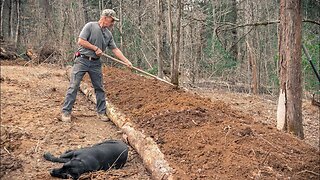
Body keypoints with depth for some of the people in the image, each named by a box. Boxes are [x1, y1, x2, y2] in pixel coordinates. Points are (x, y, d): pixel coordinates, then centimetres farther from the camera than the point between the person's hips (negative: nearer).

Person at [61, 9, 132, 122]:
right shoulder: (90, 26, -9)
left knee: (99, 88, 8)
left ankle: (101, 112, 19)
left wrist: (127, 62, 7)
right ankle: (66, 112, 1)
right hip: (82, 60, -5)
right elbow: (81, 41, -15)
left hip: (96, 63, 5)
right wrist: (96, 48, -13)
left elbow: (115, 49, 12)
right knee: (74, 86, -5)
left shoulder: (108, 34, 8)